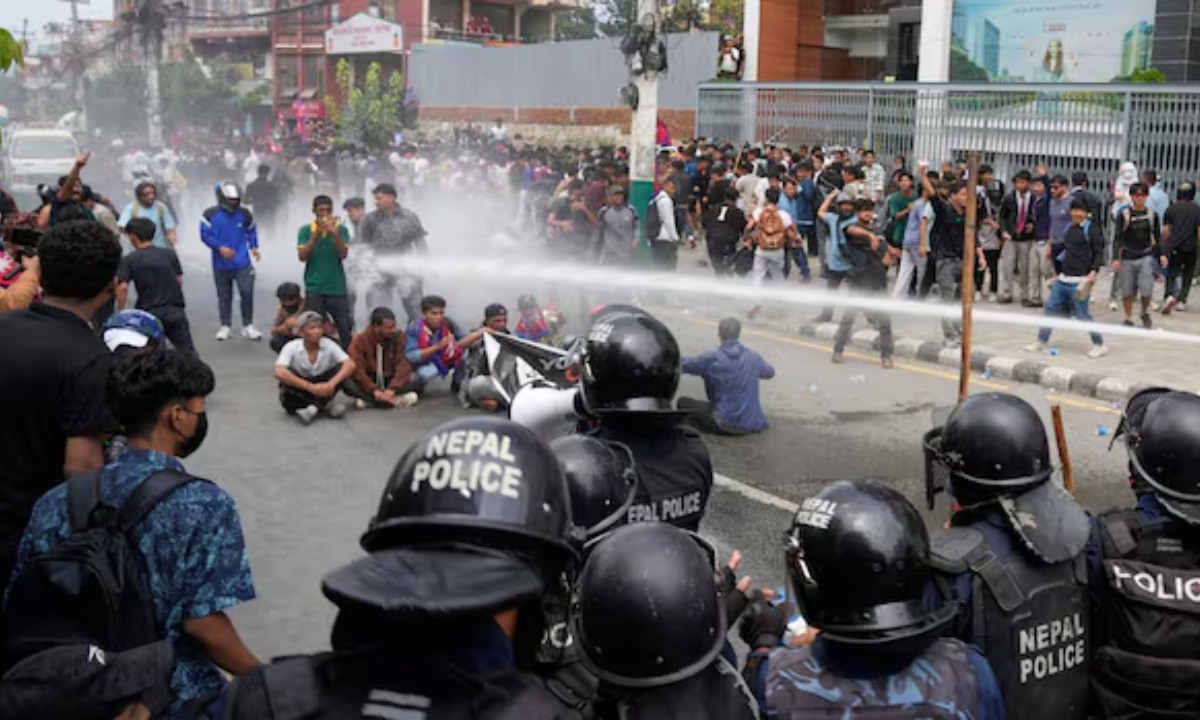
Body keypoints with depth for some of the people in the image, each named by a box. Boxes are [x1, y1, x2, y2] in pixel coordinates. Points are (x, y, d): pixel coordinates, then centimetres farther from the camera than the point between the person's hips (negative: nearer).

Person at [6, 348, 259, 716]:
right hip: (174, 697, -6)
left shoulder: (58, 500, 0)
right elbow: (202, 623, -20)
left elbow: (19, 607, 4)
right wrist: (262, 677, -7)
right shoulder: (205, 505, -16)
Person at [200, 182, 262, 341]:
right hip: (221, 264, 0)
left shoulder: (244, 214, 3)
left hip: (242, 263, 0)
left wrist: (254, 247, -1)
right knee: (224, 296, 10)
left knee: (247, 293, -10)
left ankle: (248, 326, 3)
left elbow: (251, 231, 15)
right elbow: (205, 235, -7)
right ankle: (225, 326, 24)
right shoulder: (211, 214, -4)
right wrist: (220, 247, -18)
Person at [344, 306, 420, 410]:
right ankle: (397, 399, -30)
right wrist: (375, 391, -31)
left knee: (415, 378, -25)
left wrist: (392, 389, -31)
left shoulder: (398, 338, -9)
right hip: (368, 384, -1)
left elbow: (403, 365, -16)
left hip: (390, 381, 1)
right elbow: (357, 370, -20)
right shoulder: (360, 340, -12)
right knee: (347, 383, -31)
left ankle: (369, 400, -26)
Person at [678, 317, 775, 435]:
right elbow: (770, 373, 21)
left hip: (726, 423, -6)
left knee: (683, 402, 6)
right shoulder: (753, 357, 2)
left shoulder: (712, 359, -12)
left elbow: (682, 364, -2)